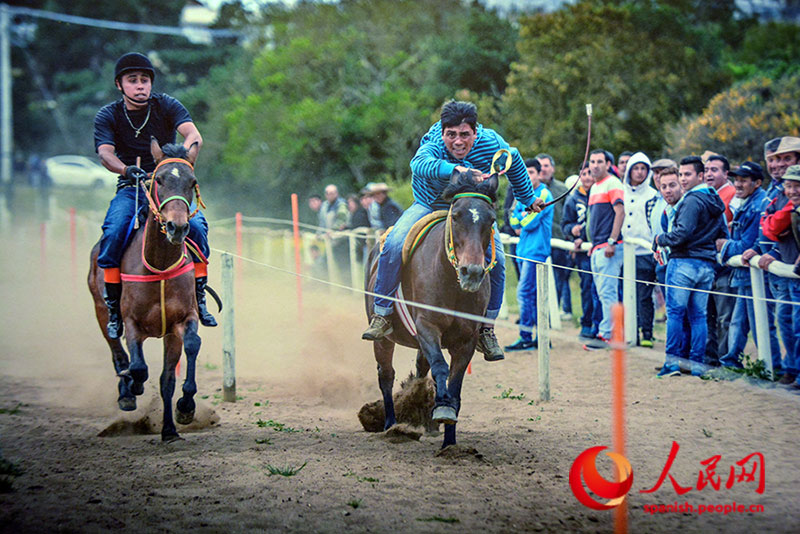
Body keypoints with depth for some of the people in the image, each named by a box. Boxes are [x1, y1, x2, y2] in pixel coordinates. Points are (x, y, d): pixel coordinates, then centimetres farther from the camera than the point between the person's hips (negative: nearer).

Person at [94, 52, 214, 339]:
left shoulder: (166, 106, -1)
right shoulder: (108, 116, -1)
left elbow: (194, 136, -18)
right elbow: (105, 153, -18)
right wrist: (126, 169, -41)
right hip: (131, 188, 0)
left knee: (196, 224, -27)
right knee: (113, 232, -28)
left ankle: (199, 296, -10)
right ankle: (113, 307, -13)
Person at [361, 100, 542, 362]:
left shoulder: (492, 144, -21)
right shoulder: (433, 145, -31)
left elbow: (515, 163, 2)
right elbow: (420, 164, -56)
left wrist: (528, 199, 15)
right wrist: (455, 169, -74)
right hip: (429, 207, -2)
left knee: (496, 261, -16)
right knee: (394, 245, -25)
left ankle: (487, 326, 2)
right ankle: (381, 313, -10)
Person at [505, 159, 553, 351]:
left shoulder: (544, 195, -9)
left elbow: (531, 223, -14)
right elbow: (514, 220, 16)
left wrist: (522, 219, 4)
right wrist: (525, 216, -1)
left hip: (536, 250, -9)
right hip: (524, 249, 9)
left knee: (525, 293, -12)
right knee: (534, 294, 10)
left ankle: (526, 338, -12)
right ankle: (542, 336, 14)